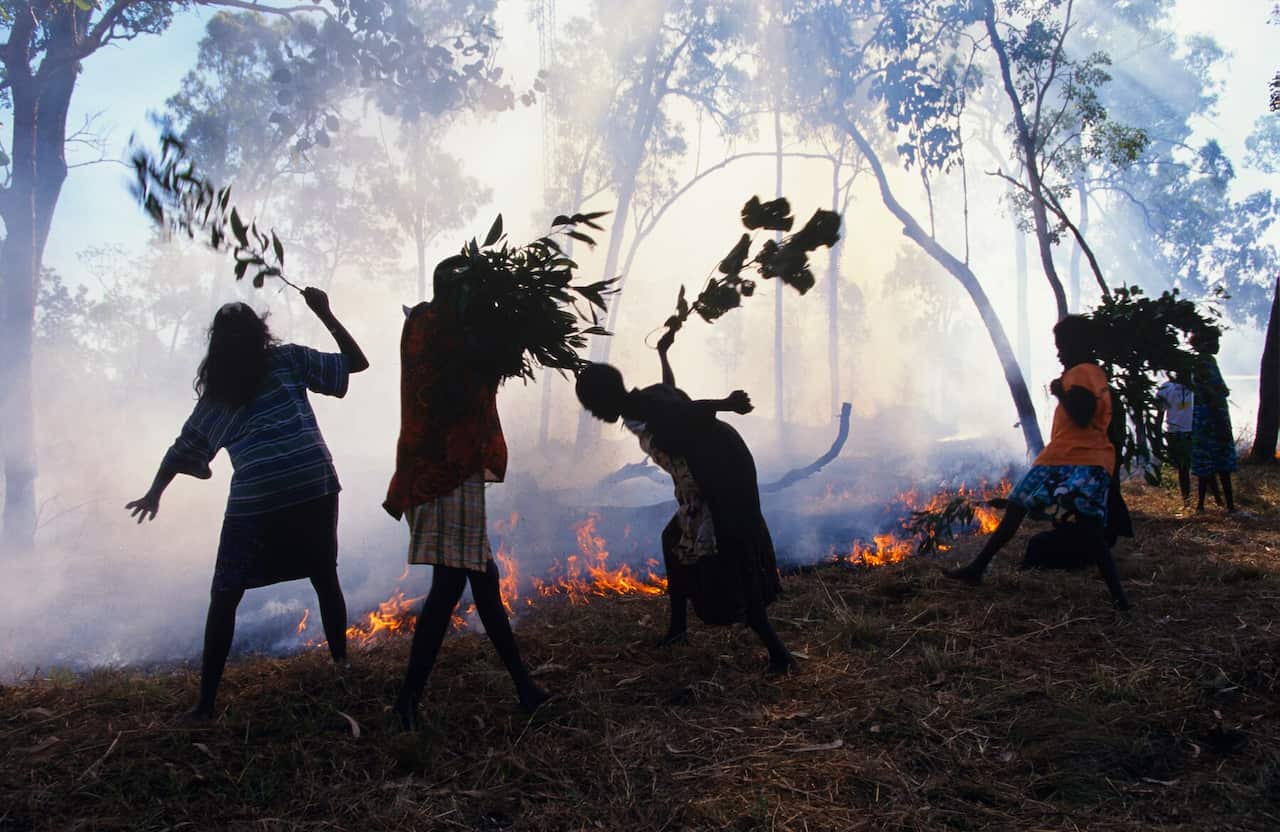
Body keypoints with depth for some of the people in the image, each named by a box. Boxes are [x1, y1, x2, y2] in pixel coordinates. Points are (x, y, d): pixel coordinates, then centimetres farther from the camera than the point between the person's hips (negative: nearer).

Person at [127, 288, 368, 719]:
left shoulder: (216, 393, 15)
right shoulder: (287, 360, 9)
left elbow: (184, 449, 21)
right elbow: (356, 361, 10)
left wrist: (154, 494, 34)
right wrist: (324, 313, 15)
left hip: (255, 499, 0)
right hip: (314, 486, 0)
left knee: (224, 598, 9)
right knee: (325, 579, 20)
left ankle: (206, 702, 7)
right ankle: (342, 665, 26)